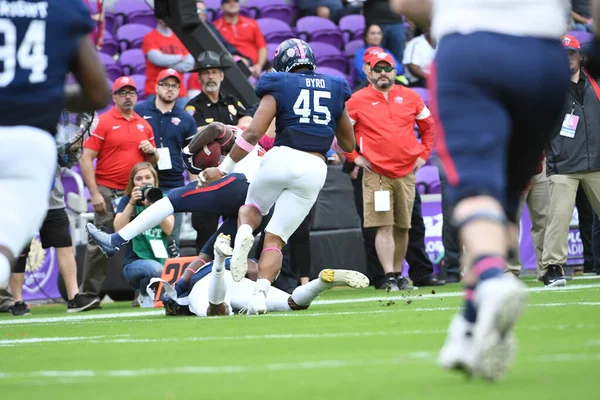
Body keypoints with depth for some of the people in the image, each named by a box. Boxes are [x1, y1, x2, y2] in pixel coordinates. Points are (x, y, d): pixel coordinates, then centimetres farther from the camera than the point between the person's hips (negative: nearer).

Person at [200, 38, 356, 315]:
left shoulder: (279, 87, 5)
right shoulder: (334, 90, 17)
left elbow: (253, 133, -5)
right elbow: (348, 145, 25)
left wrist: (223, 168, 0)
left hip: (282, 158, -2)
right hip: (315, 168, 2)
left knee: (252, 207, 26)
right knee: (275, 238, 6)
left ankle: (244, 233, -10)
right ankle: (260, 295, -16)